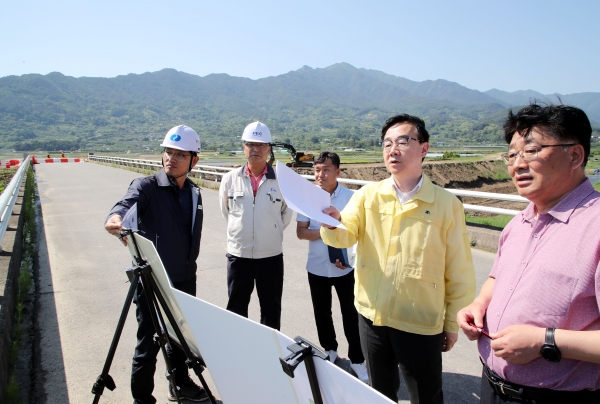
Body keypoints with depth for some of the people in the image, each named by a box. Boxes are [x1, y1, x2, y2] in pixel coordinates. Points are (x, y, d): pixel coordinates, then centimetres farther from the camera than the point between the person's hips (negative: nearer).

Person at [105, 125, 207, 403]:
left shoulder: (194, 192, 6)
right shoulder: (147, 187, -13)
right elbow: (127, 204, -34)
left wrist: (189, 266, 15)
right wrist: (116, 218, -56)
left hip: (184, 281, 6)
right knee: (148, 344, 6)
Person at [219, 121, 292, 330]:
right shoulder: (230, 179, -5)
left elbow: (287, 215, 4)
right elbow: (226, 212, 9)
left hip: (271, 256, -1)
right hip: (238, 254, 1)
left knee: (271, 309, 15)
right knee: (236, 309, 16)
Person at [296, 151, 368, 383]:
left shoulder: (351, 197, -11)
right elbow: (300, 231, -3)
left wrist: (347, 256, -18)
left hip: (345, 267, -2)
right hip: (317, 267, 3)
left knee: (351, 315, 5)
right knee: (322, 313, 18)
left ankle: (357, 359, 24)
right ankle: (328, 350, 40)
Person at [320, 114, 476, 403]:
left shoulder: (447, 204, -9)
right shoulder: (367, 195, -2)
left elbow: (459, 273, -4)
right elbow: (344, 237, -14)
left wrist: (453, 323, 0)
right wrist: (333, 223, -35)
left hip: (421, 325, -2)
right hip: (371, 316, 3)